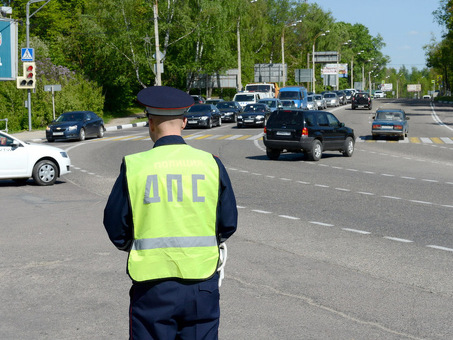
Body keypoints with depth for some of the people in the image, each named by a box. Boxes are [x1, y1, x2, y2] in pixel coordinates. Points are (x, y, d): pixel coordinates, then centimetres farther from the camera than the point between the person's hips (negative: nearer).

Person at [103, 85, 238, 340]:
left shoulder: (134, 166, -6)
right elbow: (229, 224, 5)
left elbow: (115, 226, 0)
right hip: (201, 283, 1)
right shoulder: (211, 164, -2)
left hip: (152, 283, -1)